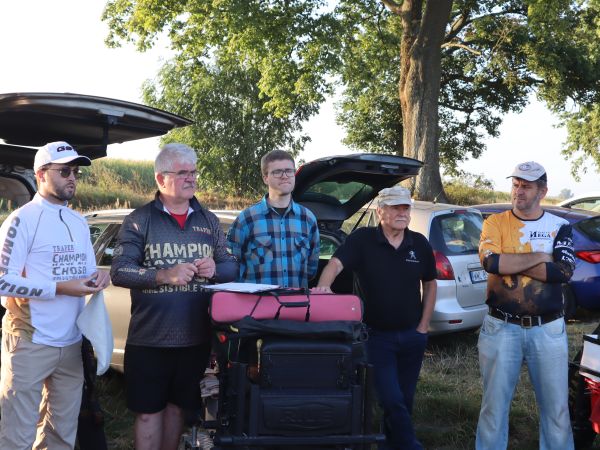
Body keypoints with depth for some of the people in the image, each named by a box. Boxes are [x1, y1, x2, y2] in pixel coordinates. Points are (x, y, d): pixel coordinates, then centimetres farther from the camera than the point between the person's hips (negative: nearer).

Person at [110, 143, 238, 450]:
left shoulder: (208, 220, 11)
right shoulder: (140, 220, -2)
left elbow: (232, 267, 13)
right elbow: (119, 271, -10)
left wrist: (215, 269, -11)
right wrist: (165, 276, -23)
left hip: (196, 337, 3)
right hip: (149, 338, -3)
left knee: (177, 407, 15)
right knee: (148, 412, 3)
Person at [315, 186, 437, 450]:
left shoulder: (419, 244, 3)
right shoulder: (363, 239, -9)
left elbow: (430, 283, 13)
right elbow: (336, 263, -23)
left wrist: (424, 325, 7)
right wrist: (324, 286, -44)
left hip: (412, 335, 4)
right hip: (377, 335, -4)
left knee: (404, 399, 14)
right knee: (392, 399, -9)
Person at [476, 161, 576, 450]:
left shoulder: (559, 227, 4)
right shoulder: (495, 223, 1)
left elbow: (564, 272, -13)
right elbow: (491, 262, -19)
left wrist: (511, 264, -15)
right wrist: (540, 257, -13)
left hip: (548, 329, 1)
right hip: (501, 328, -1)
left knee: (556, 407, 9)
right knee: (494, 405, 9)